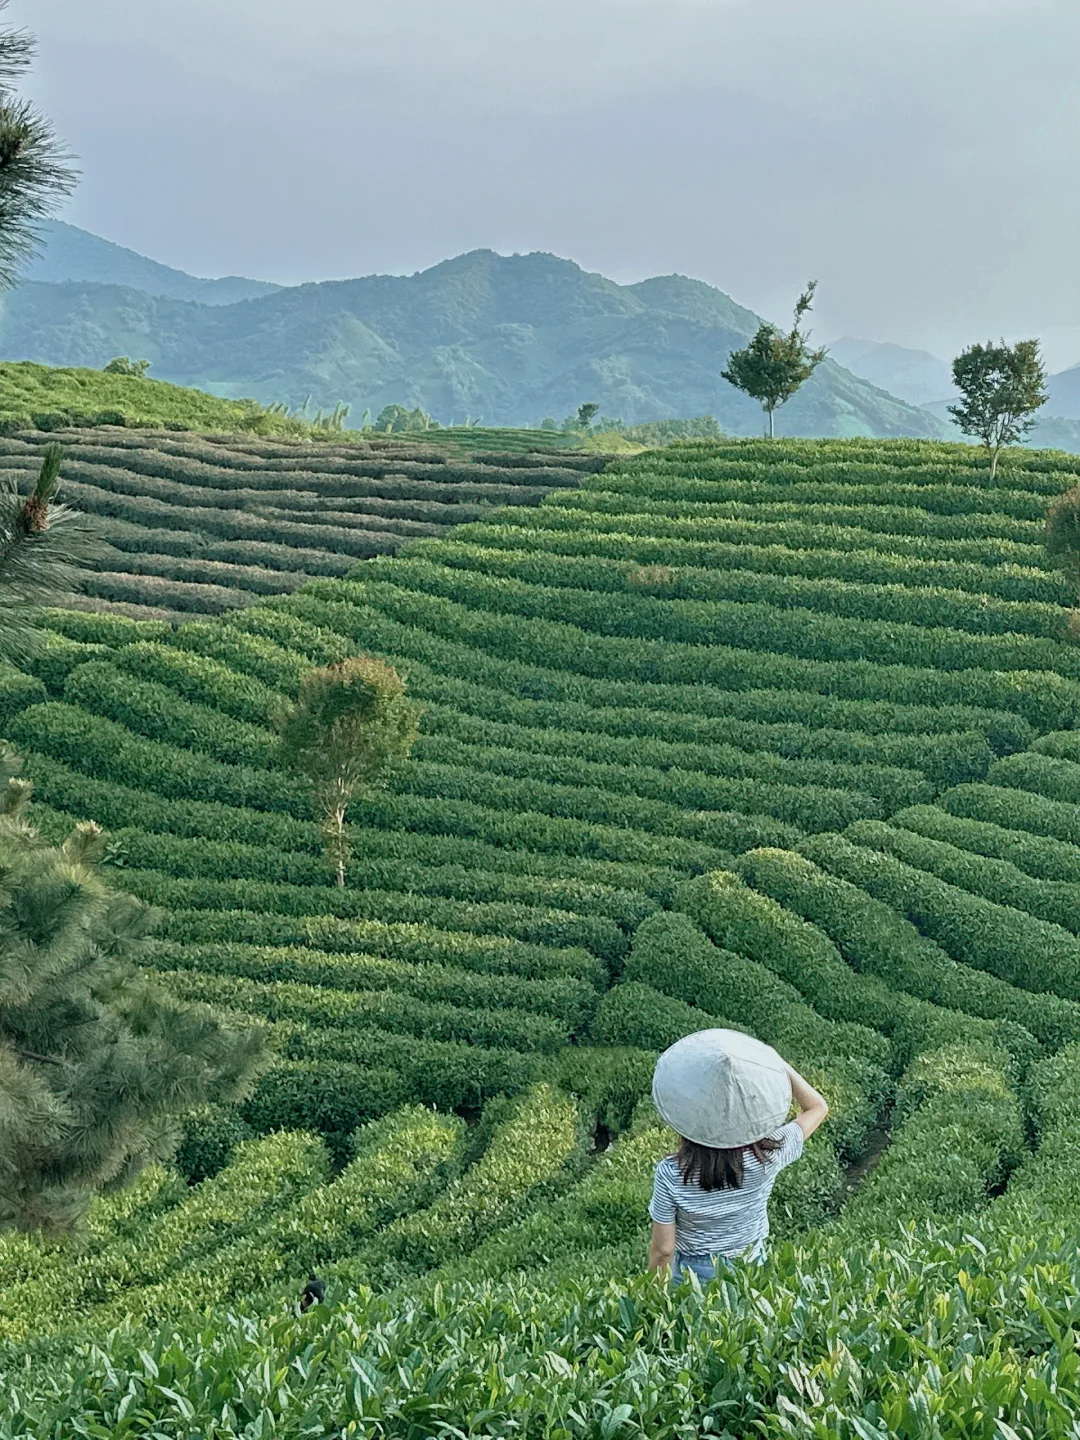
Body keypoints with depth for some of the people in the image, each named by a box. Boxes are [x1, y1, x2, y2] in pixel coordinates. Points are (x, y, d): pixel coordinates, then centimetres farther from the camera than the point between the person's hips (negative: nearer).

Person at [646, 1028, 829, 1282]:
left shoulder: (671, 1174, -30)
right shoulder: (767, 1158, -25)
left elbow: (662, 1249, -18)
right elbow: (817, 1107, -9)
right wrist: (777, 1063, -18)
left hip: (694, 1273, -2)